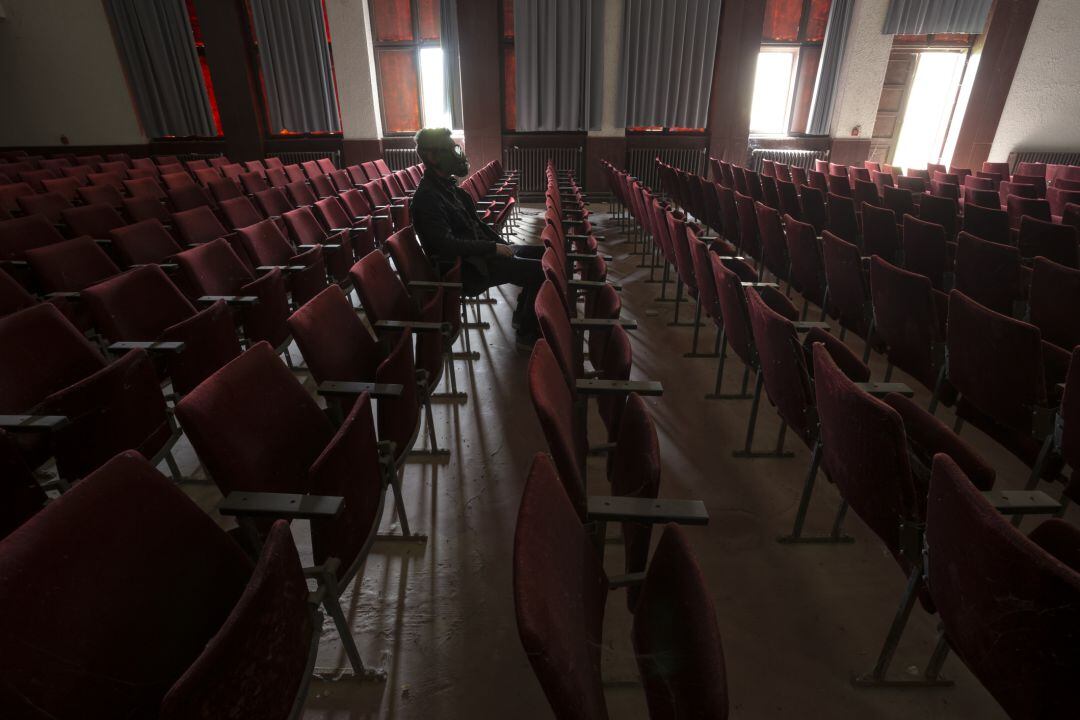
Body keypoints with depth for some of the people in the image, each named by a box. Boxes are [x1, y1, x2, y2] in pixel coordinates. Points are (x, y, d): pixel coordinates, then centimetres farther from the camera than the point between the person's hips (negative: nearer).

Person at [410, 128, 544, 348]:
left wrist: (503, 245, 5)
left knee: (543, 253, 11)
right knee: (542, 271, -17)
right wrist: (494, 248, -21)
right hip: (467, 270, -10)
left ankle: (523, 314, 21)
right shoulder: (426, 198, -19)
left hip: (480, 253, 10)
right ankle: (527, 334, -1)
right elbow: (447, 245, -27)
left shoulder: (448, 186, 12)